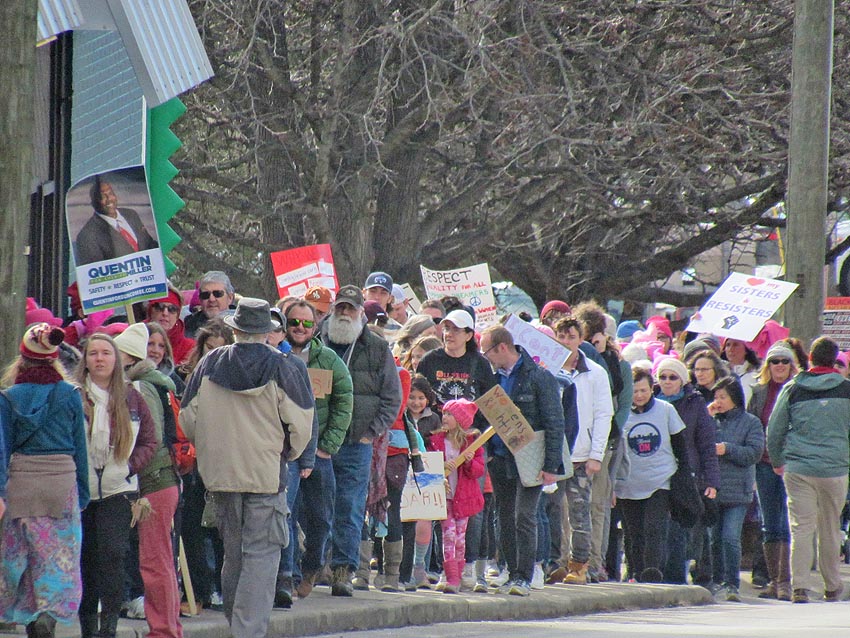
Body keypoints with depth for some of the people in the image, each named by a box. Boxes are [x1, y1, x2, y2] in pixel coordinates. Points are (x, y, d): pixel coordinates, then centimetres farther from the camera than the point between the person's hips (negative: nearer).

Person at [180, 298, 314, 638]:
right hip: (267, 473, -4)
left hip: (220, 472, 4)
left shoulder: (209, 364, 2)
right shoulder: (283, 367, -8)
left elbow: (188, 421, 8)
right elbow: (300, 426, -8)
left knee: (233, 552, 16)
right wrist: (287, 454, 11)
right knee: (261, 553, -3)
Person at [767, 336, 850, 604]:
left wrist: (777, 461, 18)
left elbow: (774, 429, 5)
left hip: (797, 468, 0)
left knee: (801, 527, -2)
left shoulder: (792, 389, 1)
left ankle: (799, 586, -12)